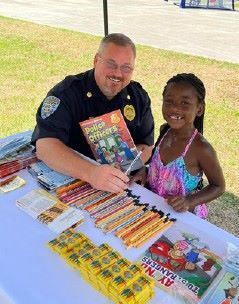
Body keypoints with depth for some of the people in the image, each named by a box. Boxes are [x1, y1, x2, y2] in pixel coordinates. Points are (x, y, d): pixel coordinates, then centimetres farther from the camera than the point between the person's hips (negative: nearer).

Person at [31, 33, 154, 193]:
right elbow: (44, 145, -24)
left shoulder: (139, 96, 3)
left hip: (125, 184, 3)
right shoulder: (66, 93, -12)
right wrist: (91, 173, -39)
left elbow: (146, 146, 5)